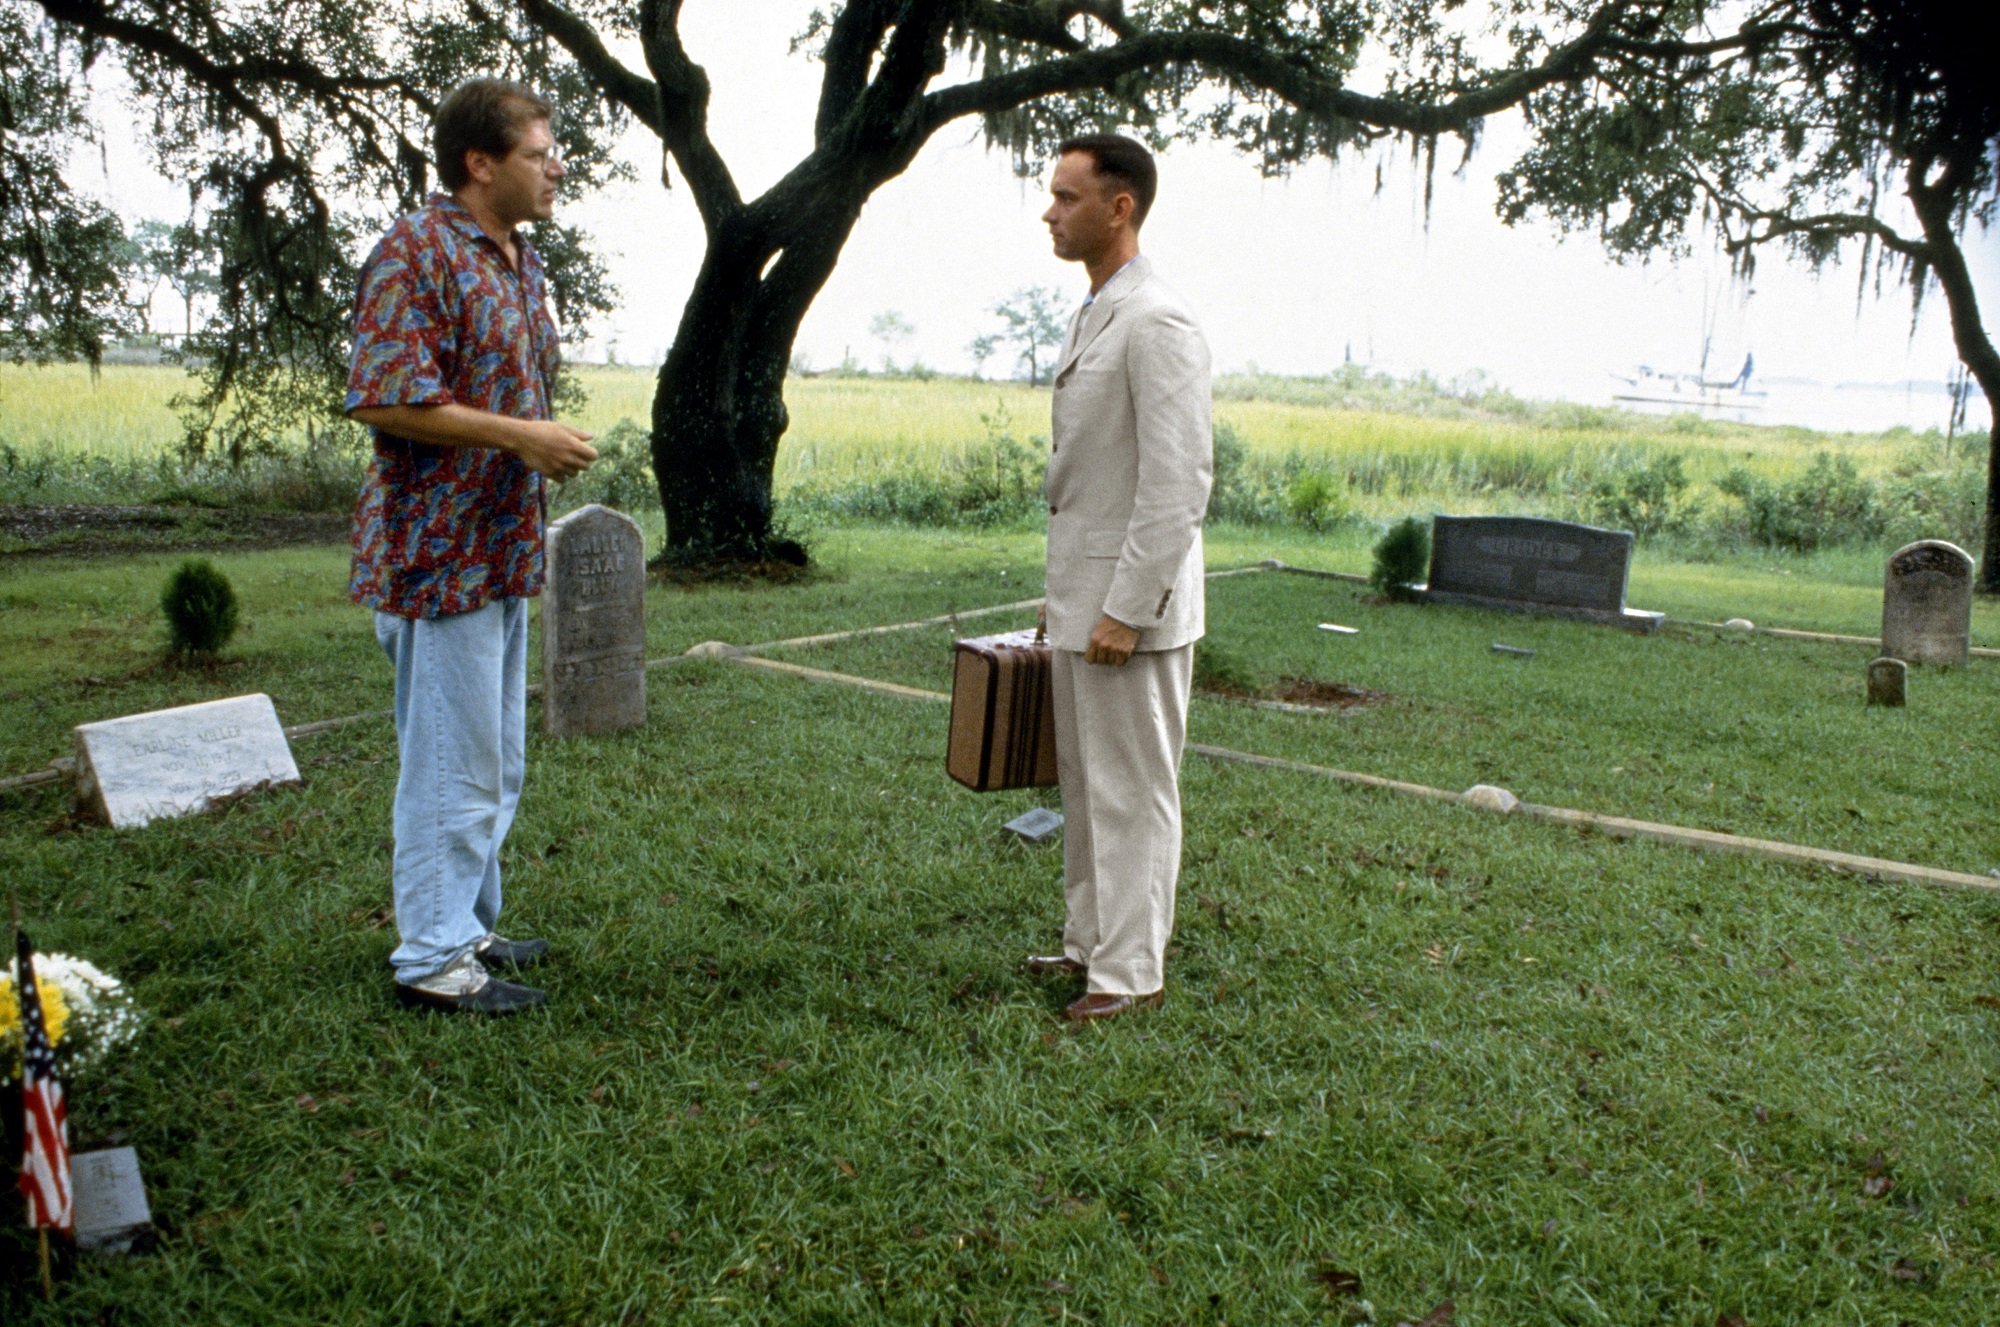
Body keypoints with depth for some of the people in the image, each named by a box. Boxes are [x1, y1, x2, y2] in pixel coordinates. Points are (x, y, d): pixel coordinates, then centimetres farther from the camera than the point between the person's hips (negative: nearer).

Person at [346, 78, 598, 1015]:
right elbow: (381, 398, -22)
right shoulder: (417, 253, -13)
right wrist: (520, 435, -20)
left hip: (504, 548, 10)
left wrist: (549, 443, 12)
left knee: (495, 763, 16)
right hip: (441, 549, -10)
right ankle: (432, 962, 8)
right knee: (453, 762, -4)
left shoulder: (519, 262, 17)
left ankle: (467, 929, 30)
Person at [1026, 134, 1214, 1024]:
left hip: (1131, 606, -10)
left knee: (1132, 791, 0)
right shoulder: (1094, 317, 14)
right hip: (1082, 598, 10)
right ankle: (1090, 941, 29)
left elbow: (1179, 480, -22)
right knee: (1083, 782, 16)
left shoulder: (1156, 323, -16)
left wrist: (1126, 610, -22)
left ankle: (1130, 971, 11)